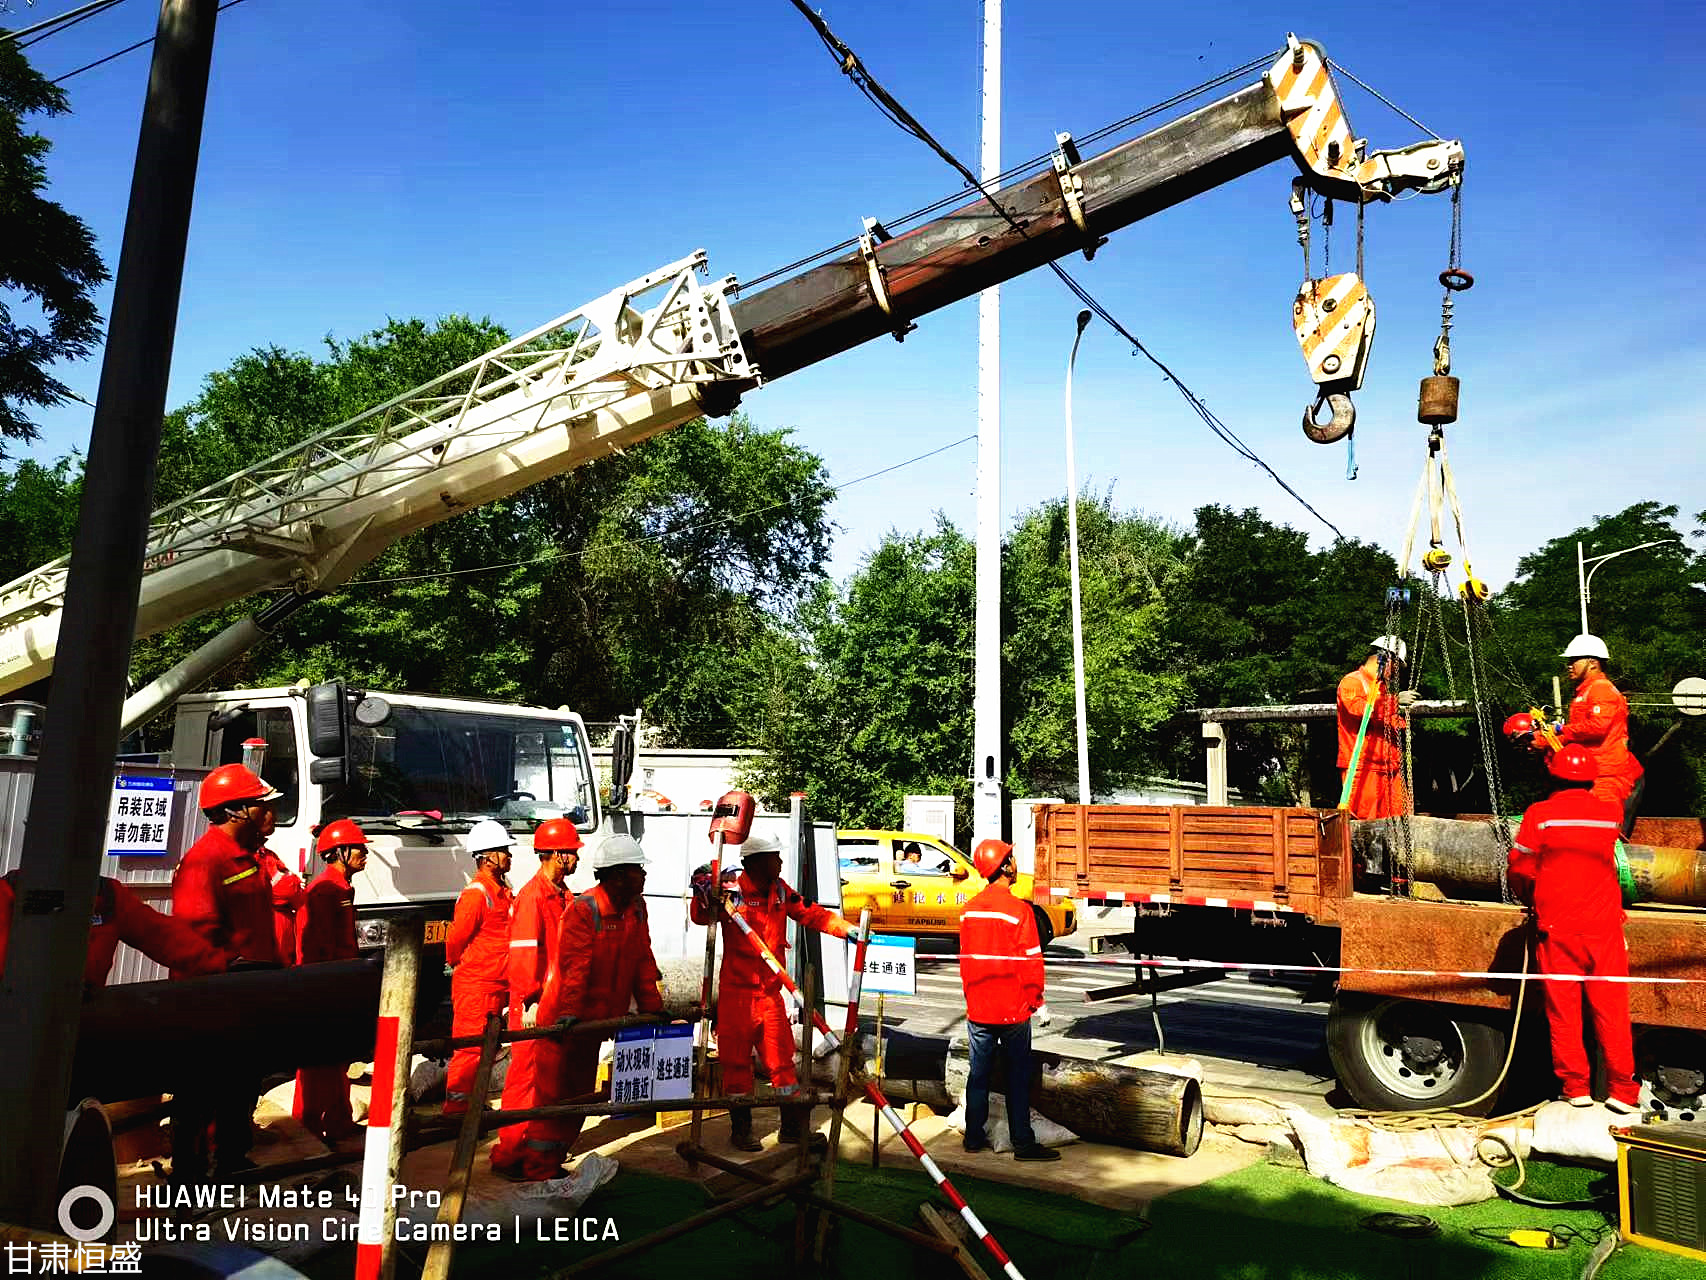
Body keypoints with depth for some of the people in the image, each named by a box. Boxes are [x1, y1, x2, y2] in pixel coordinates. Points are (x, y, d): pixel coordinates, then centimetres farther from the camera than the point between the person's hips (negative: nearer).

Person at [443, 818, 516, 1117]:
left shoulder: (503, 892, 12)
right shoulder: (476, 894, -17)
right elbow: (455, 939, -14)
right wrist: (461, 967, 3)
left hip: (495, 985, 9)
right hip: (474, 986, -9)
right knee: (470, 1048, -3)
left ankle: (476, 1105, 27)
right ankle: (455, 1109, 6)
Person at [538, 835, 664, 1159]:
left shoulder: (636, 908, 3)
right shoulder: (583, 910, -19)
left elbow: (644, 962, 9)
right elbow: (574, 966, -25)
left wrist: (652, 1008, 8)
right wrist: (568, 1013, -32)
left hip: (597, 1018, 7)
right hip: (567, 1020, -7)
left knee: (581, 1091, 15)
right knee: (555, 1090, -2)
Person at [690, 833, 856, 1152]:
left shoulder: (780, 891, 5)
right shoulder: (732, 892, -14)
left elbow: (810, 913, 9)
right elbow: (701, 918, -21)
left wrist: (846, 928, -1)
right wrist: (704, 897, -42)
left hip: (770, 992, 5)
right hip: (737, 992, -5)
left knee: (782, 1059, 9)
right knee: (737, 1061, 5)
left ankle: (792, 1126, 21)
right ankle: (740, 1129, 21)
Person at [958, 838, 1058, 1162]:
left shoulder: (969, 909, 2)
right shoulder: (1018, 909, -15)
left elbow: (966, 957, 10)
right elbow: (1031, 961, -13)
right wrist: (1035, 999, 0)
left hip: (977, 1010, 5)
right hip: (1013, 1009, -5)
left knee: (979, 1074, 13)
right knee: (1018, 1077, 5)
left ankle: (974, 1137, 21)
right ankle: (1023, 1143, 10)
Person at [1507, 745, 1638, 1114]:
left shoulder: (1540, 814, -7)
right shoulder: (1611, 815, 1)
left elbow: (1519, 870, -3)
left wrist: (1531, 899, 17)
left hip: (1557, 928, -2)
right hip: (1605, 926, 2)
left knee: (1563, 1010, 7)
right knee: (1611, 1009, 8)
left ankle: (1575, 1087, 12)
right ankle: (1622, 1090, 13)